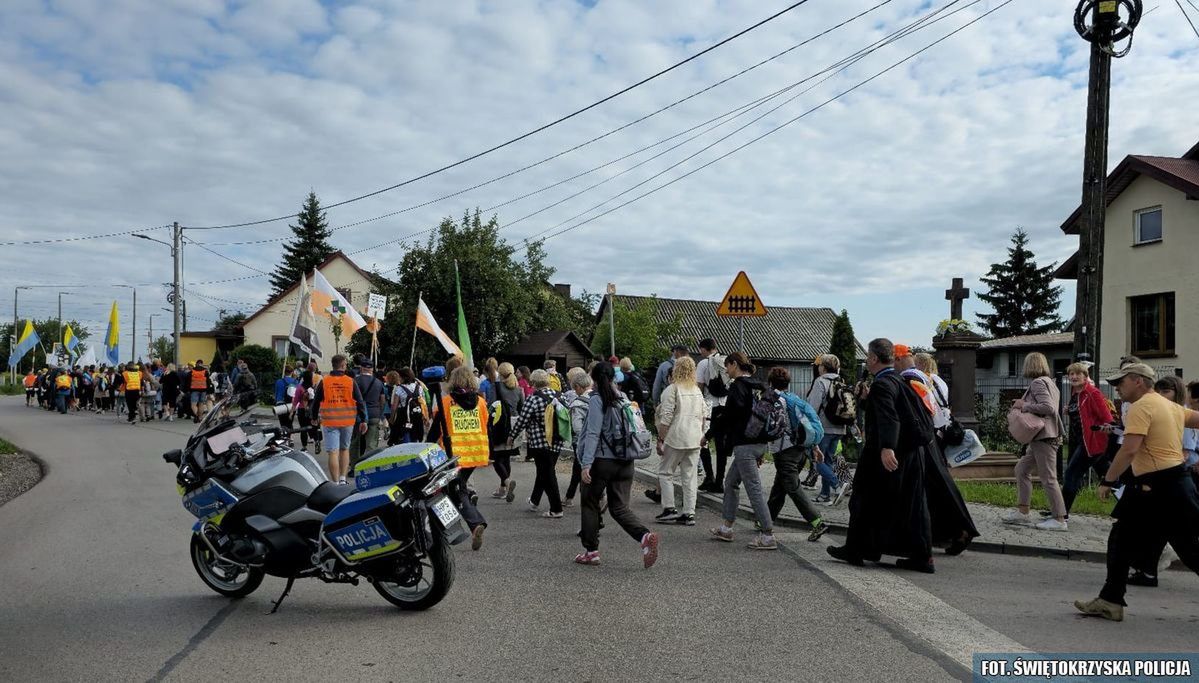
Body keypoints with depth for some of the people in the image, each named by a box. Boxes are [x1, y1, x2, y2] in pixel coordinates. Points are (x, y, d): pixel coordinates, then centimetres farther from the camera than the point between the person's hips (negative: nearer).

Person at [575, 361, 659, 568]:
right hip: (625, 461, 5)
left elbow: (593, 433, -16)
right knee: (619, 507, 8)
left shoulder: (597, 400, -9)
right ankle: (645, 536, -16)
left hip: (602, 460, -5)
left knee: (590, 505, 13)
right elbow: (631, 429, 9)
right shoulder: (622, 398, 8)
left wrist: (586, 464, -17)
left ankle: (591, 551, 19)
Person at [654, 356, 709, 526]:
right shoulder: (697, 391, 12)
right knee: (690, 476, 8)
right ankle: (689, 514, 9)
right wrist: (702, 435, 21)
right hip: (695, 439, 6)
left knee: (665, 472, 7)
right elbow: (705, 415, 13)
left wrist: (660, 439, -9)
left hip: (676, 438, -6)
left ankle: (669, 509, 3)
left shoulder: (672, 389, -8)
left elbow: (666, 418, -13)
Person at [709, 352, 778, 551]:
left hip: (744, 444, -10)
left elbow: (731, 415, -16)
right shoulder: (757, 386, 15)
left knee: (754, 489, -6)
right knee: (730, 483, 19)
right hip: (760, 443, 10)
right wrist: (762, 451, 22)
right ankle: (726, 528, 26)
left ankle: (768, 536, -4)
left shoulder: (738, 386, -12)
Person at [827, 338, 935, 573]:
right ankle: (922, 556, 10)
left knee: (867, 501, 5)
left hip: (885, 456, -8)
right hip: (910, 453, 9)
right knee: (911, 504, 9)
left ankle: (855, 550, 15)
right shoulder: (899, 381, 13)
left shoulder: (881, 384, -16)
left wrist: (887, 448, -41)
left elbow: (888, 418, -30)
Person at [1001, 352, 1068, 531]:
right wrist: (1023, 404, 10)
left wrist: (1024, 405, -15)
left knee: (1048, 478, -6)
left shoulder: (1038, 383, -12)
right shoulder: (1049, 382, 18)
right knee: (1022, 469, 14)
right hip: (1041, 436, 10)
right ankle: (1022, 512, 17)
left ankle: (1059, 519, -2)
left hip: (1044, 436, -10)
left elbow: (1048, 407, -23)